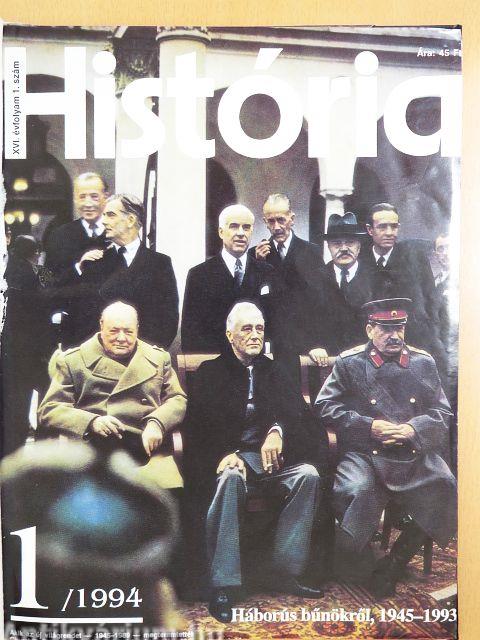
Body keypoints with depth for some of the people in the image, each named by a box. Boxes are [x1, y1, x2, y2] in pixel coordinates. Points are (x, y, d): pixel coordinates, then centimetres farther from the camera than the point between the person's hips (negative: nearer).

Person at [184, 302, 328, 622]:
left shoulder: (274, 371, 18)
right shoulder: (210, 373, 8)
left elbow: (297, 411, 4)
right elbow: (199, 424, -4)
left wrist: (278, 430, -20)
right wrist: (224, 454, -23)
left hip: (270, 455, 4)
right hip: (231, 456, -3)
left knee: (308, 474, -24)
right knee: (230, 477, -37)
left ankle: (286, 571, -17)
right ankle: (224, 585, -32)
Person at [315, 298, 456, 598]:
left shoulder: (424, 362, 14)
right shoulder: (349, 363, 6)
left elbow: (442, 412, 11)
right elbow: (325, 405, 0)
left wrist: (413, 429, -10)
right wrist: (369, 426, -11)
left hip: (416, 453, 3)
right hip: (365, 452, -3)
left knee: (444, 489, -22)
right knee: (355, 490, -32)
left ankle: (395, 562, -2)